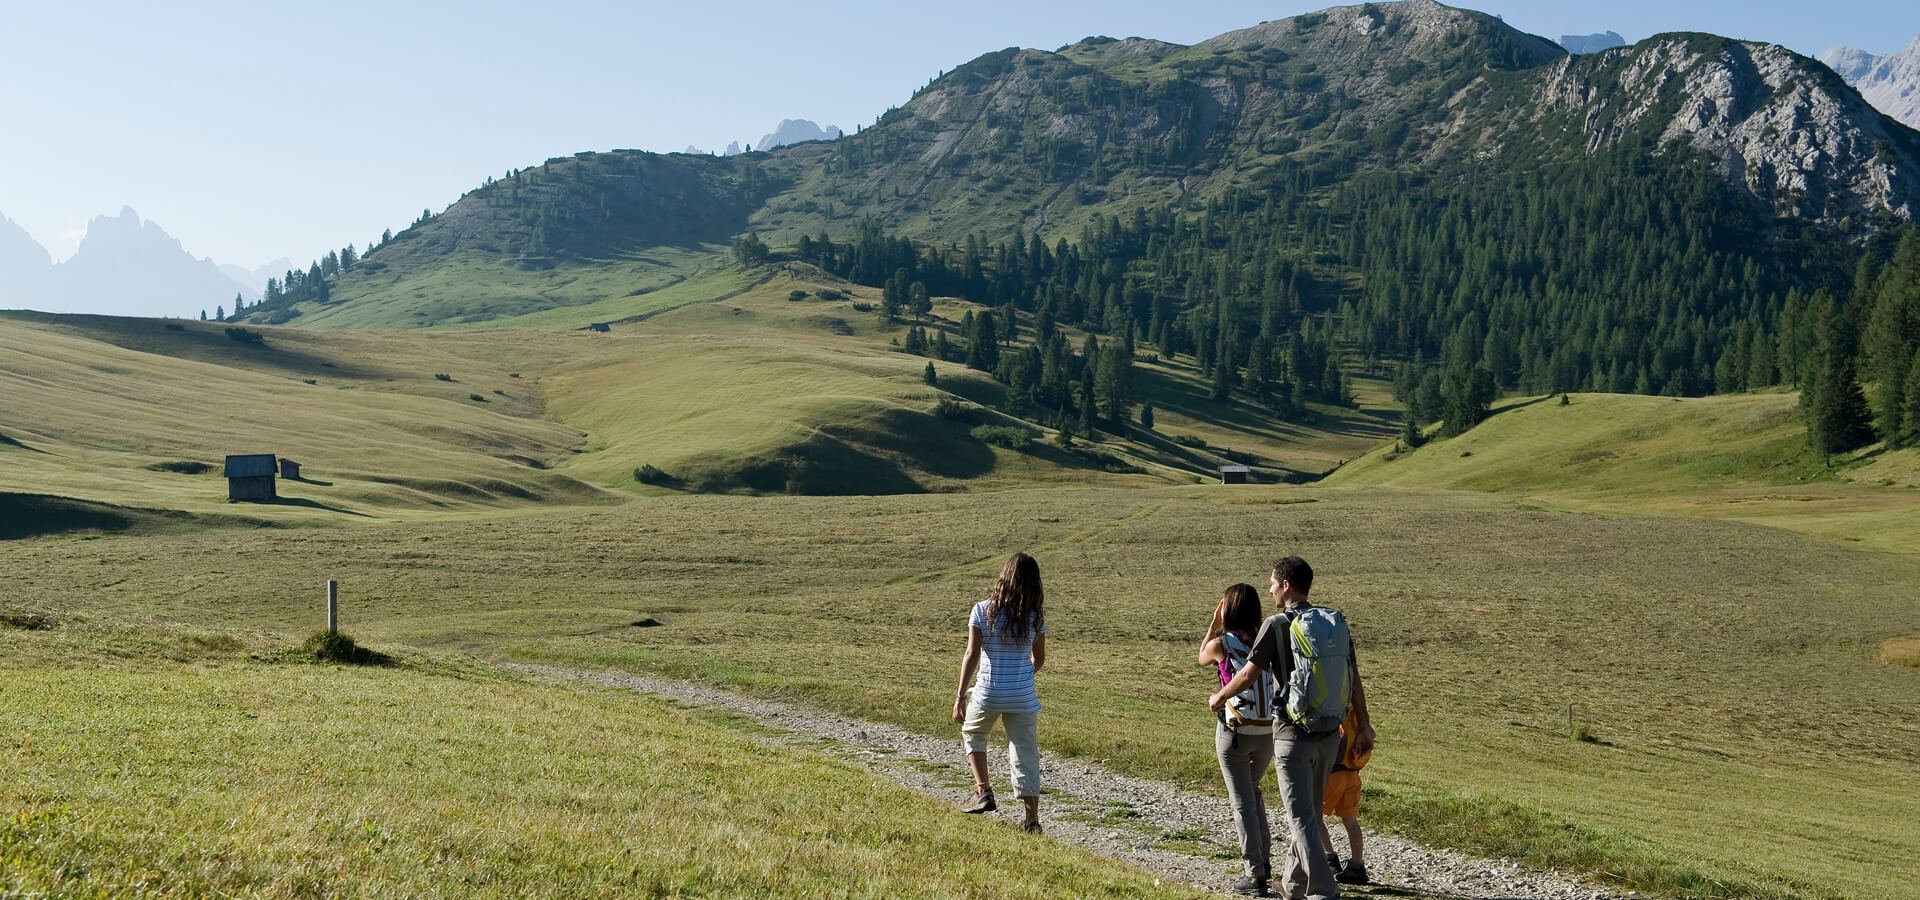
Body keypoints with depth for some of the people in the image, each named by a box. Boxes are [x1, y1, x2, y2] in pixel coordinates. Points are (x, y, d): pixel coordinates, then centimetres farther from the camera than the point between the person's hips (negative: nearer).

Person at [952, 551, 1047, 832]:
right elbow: (1039, 659, 8)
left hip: (988, 693, -1)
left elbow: (972, 655, -12)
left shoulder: (983, 611, -9)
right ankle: (1033, 818, 8)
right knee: (1026, 754, 8)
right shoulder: (1035, 616, -2)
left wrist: (960, 695, -8)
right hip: (1024, 696, 1)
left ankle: (983, 791, 19)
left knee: (972, 734, 27)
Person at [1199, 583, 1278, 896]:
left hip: (1235, 731, -5)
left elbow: (1202, 659, 13)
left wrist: (1214, 623, 10)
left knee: (1242, 802, 4)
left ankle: (1256, 876, 3)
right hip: (1268, 730, 5)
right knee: (1252, 791, 27)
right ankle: (1264, 859, 29)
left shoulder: (1220, 643, -10)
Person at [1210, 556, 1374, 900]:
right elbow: (1354, 678, 7)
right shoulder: (1335, 622, 5)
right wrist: (1364, 726, 14)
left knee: (1301, 816, -3)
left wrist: (1219, 697, 11)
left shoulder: (1277, 625, -11)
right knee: (1310, 810, 19)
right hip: (1330, 733, 6)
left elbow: (1248, 675, -7)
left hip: (1294, 733, -6)